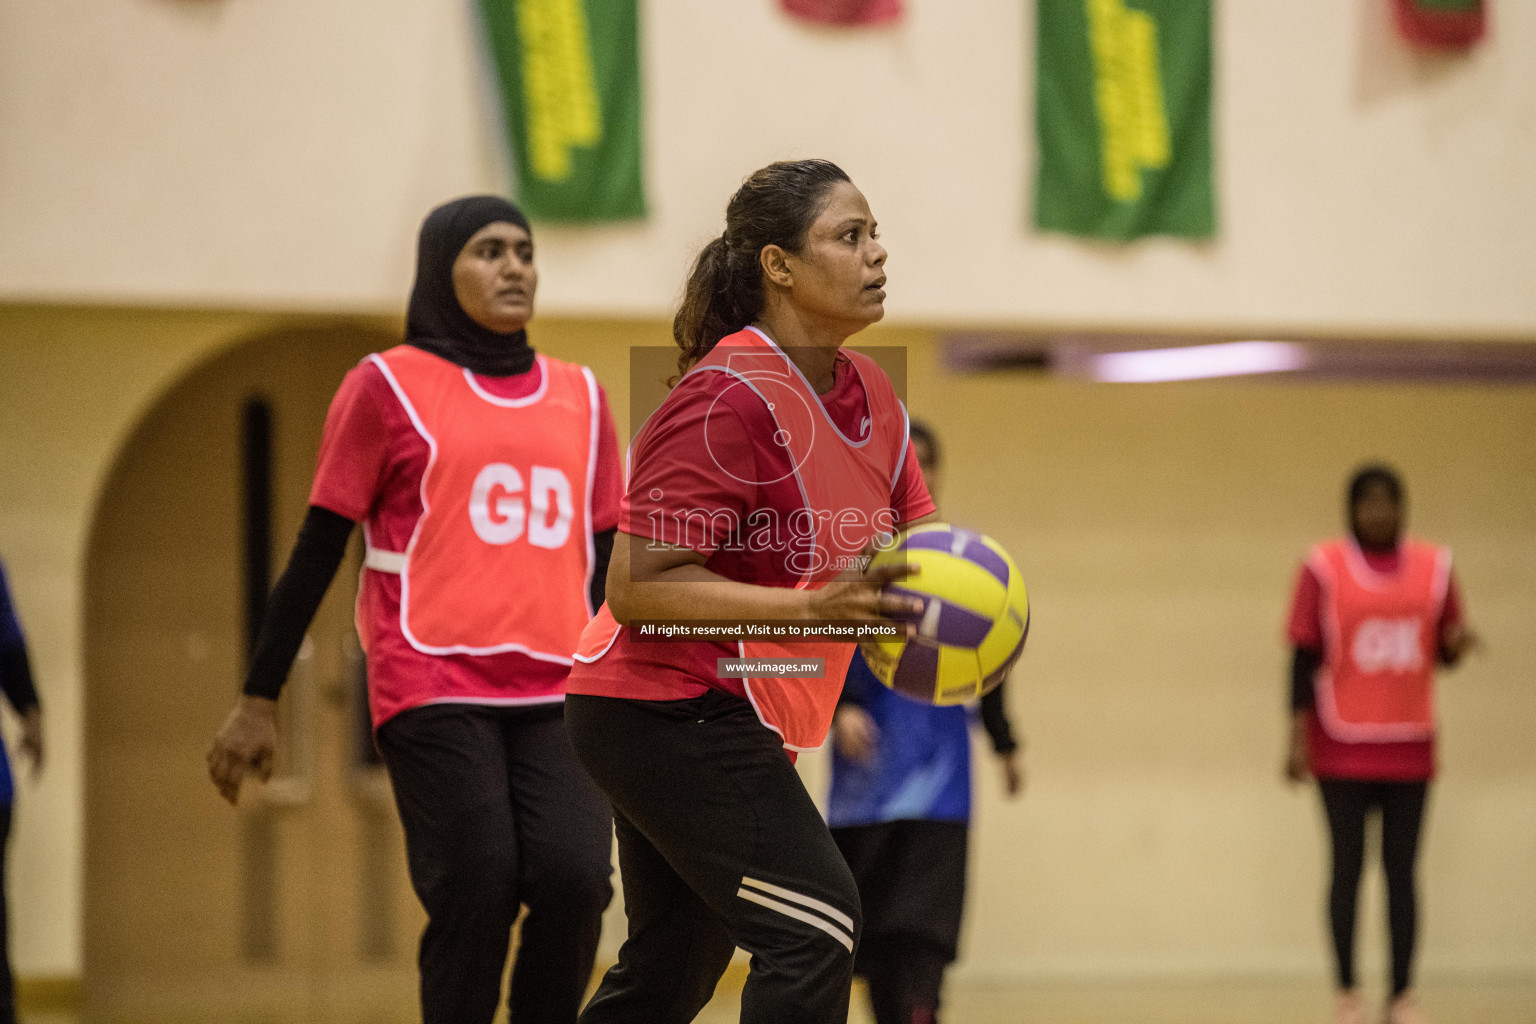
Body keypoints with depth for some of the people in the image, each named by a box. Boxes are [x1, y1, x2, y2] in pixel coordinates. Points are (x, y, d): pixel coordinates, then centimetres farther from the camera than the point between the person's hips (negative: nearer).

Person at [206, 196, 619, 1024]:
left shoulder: (578, 398, 15)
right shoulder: (388, 387, 4)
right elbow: (318, 550, 5)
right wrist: (258, 701, 3)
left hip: (558, 695, 3)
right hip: (434, 690, -3)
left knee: (573, 878, -15)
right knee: (477, 892, -14)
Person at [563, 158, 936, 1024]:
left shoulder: (869, 392, 6)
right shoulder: (729, 395, -20)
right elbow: (637, 587, -23)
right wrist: (816, 604, -30)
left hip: (725, 721, 10)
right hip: (666, 712, -10)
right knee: (815, 928, -20)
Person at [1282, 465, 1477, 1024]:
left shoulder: (1434, 566, 7)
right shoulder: (1324, 567, -2)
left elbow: (1446, 650, 15)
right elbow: (1304, 658, -1)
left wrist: (1457, 642, -10)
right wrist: (1298, 740, -6)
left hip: (1410, 747, 3)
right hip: (1342, 749, -2)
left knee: (1402, 872, 4)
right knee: (1348, 868, 0)